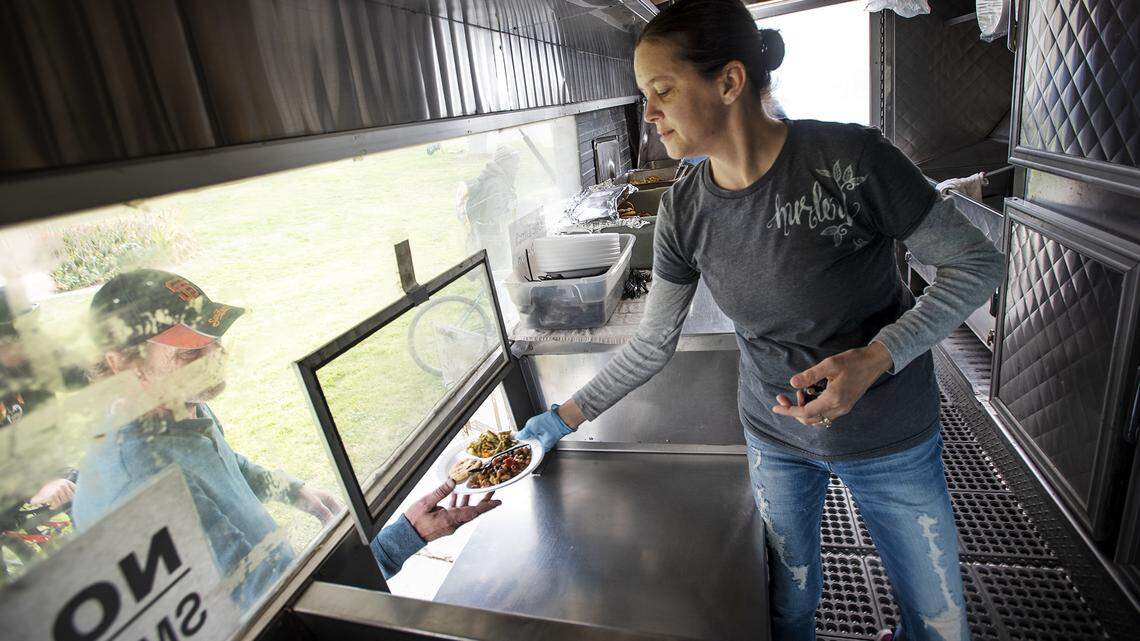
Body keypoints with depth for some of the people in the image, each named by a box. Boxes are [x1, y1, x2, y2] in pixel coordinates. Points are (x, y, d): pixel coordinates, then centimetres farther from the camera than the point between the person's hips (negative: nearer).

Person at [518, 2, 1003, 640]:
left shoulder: (850, 156, -23)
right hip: (776, 436, 2)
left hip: (891, 440, -2)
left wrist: (876, 356, -27)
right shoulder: (685, 211, -11)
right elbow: (654, 344, -2)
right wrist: (566, 417, -2)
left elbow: (977, 263, -12)